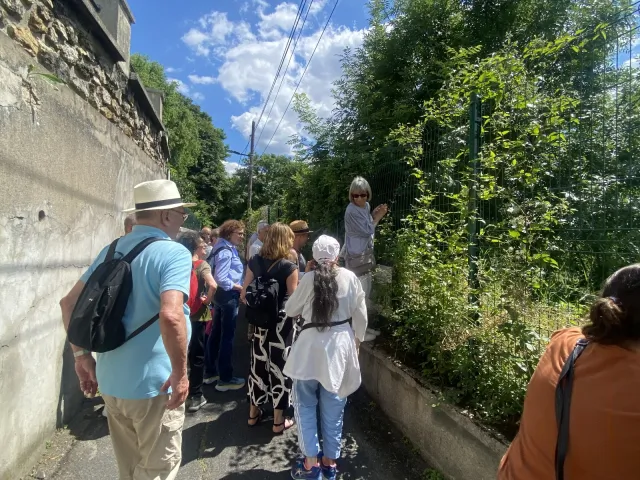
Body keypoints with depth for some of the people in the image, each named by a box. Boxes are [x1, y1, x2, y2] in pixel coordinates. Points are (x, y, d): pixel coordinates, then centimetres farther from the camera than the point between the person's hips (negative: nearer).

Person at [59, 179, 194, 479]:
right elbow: (171, 316, -32)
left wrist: (81, 355, 15)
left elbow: (69, 303, 10)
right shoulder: (174, 253, -17)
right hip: (153, 385, -7)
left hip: (111, 381, 7)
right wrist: (180, 373, -20)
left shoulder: (111, 251, 6)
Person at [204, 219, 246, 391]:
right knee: (227, 336, -2)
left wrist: (236, 286, 11)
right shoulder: (226, 251, -19)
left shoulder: (224, 248, 12)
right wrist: (239, 287, -14)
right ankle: (225, 379, 8)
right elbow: (221, 279, -25)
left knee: (216, 333, 17)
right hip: (228, 296, -10)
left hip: (220, 295, 10)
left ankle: (211, 372, 29)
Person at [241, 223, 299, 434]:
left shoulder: (255, 262, -1)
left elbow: (244, 295, 2)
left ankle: (254, 413, 33)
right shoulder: (289, 267, -14)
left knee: (258, 364, 18)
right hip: (281, 324, -4)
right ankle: (278, 421, 19)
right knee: (279, 367, 7)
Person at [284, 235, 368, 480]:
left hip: (311, 345, -2)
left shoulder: (309, 278, -10)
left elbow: (290, 310, 3)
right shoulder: (350, 277, -5)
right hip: (340, 344, 3)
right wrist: (357, 339, 15)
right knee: (333, 408, 15)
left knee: (305, 405, 13)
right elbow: (361, 315, 1)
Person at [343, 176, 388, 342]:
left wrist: (375, 215, 0)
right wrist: (378, 216, -6)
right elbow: (367, 231, -17)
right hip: (356, 256, -9)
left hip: (366, 254, 9)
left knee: (366, 293, 17)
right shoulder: (351, 211, -20)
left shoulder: (367, 206, 6)